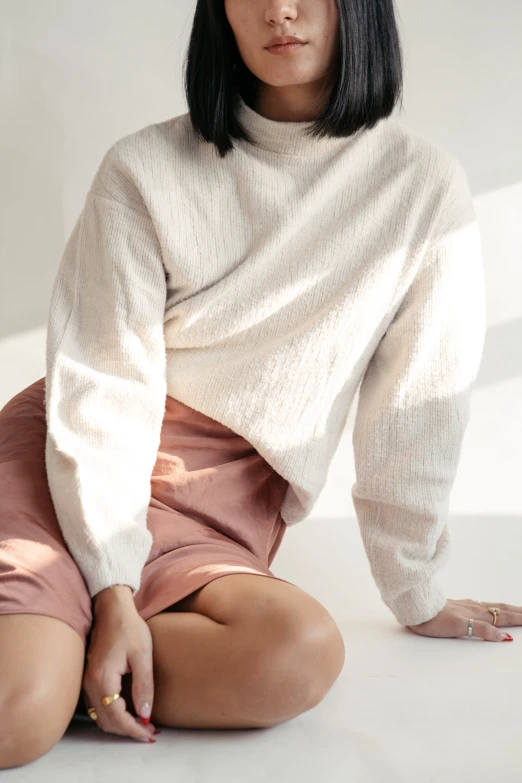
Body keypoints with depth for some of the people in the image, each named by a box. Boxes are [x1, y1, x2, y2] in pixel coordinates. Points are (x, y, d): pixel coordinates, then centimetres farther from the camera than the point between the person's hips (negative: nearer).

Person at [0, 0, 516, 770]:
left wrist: (416, 592, 7)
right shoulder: (145, 169, -3)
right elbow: (103, 383, -7)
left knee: (305, 653, -30)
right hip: (68, 461, -2)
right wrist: (114, 588, -17)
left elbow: (415, 407, 2)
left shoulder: (425, 186, 0)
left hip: (218, 505, 3)